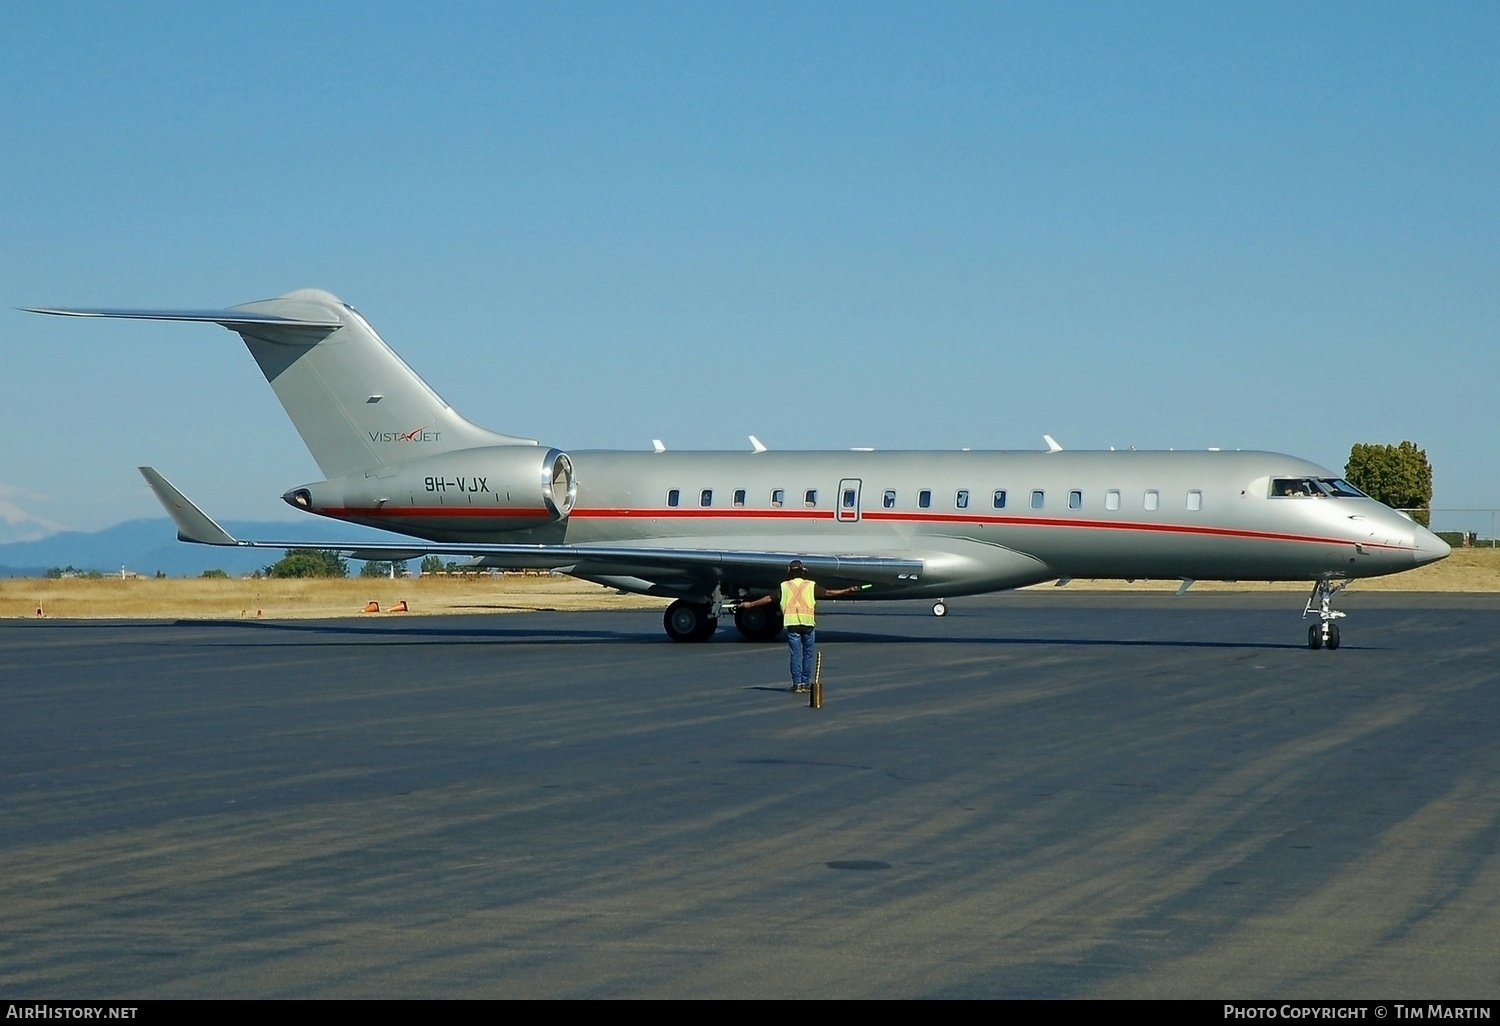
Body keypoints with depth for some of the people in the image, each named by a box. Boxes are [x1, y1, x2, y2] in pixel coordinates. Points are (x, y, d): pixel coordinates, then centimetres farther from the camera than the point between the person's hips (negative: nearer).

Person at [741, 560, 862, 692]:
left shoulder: (785, 586, 5)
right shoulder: (811, 585, 3)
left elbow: (769, 598, 10)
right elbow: (828, 593, 6)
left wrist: (751, 604, 22)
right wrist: (847, 591, 14)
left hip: (792, 624, 1)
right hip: (808, 624, 0)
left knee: (796, 654, 3)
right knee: (808, 654, 9)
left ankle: (797, 683, 0)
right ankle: (806, 682, 11)